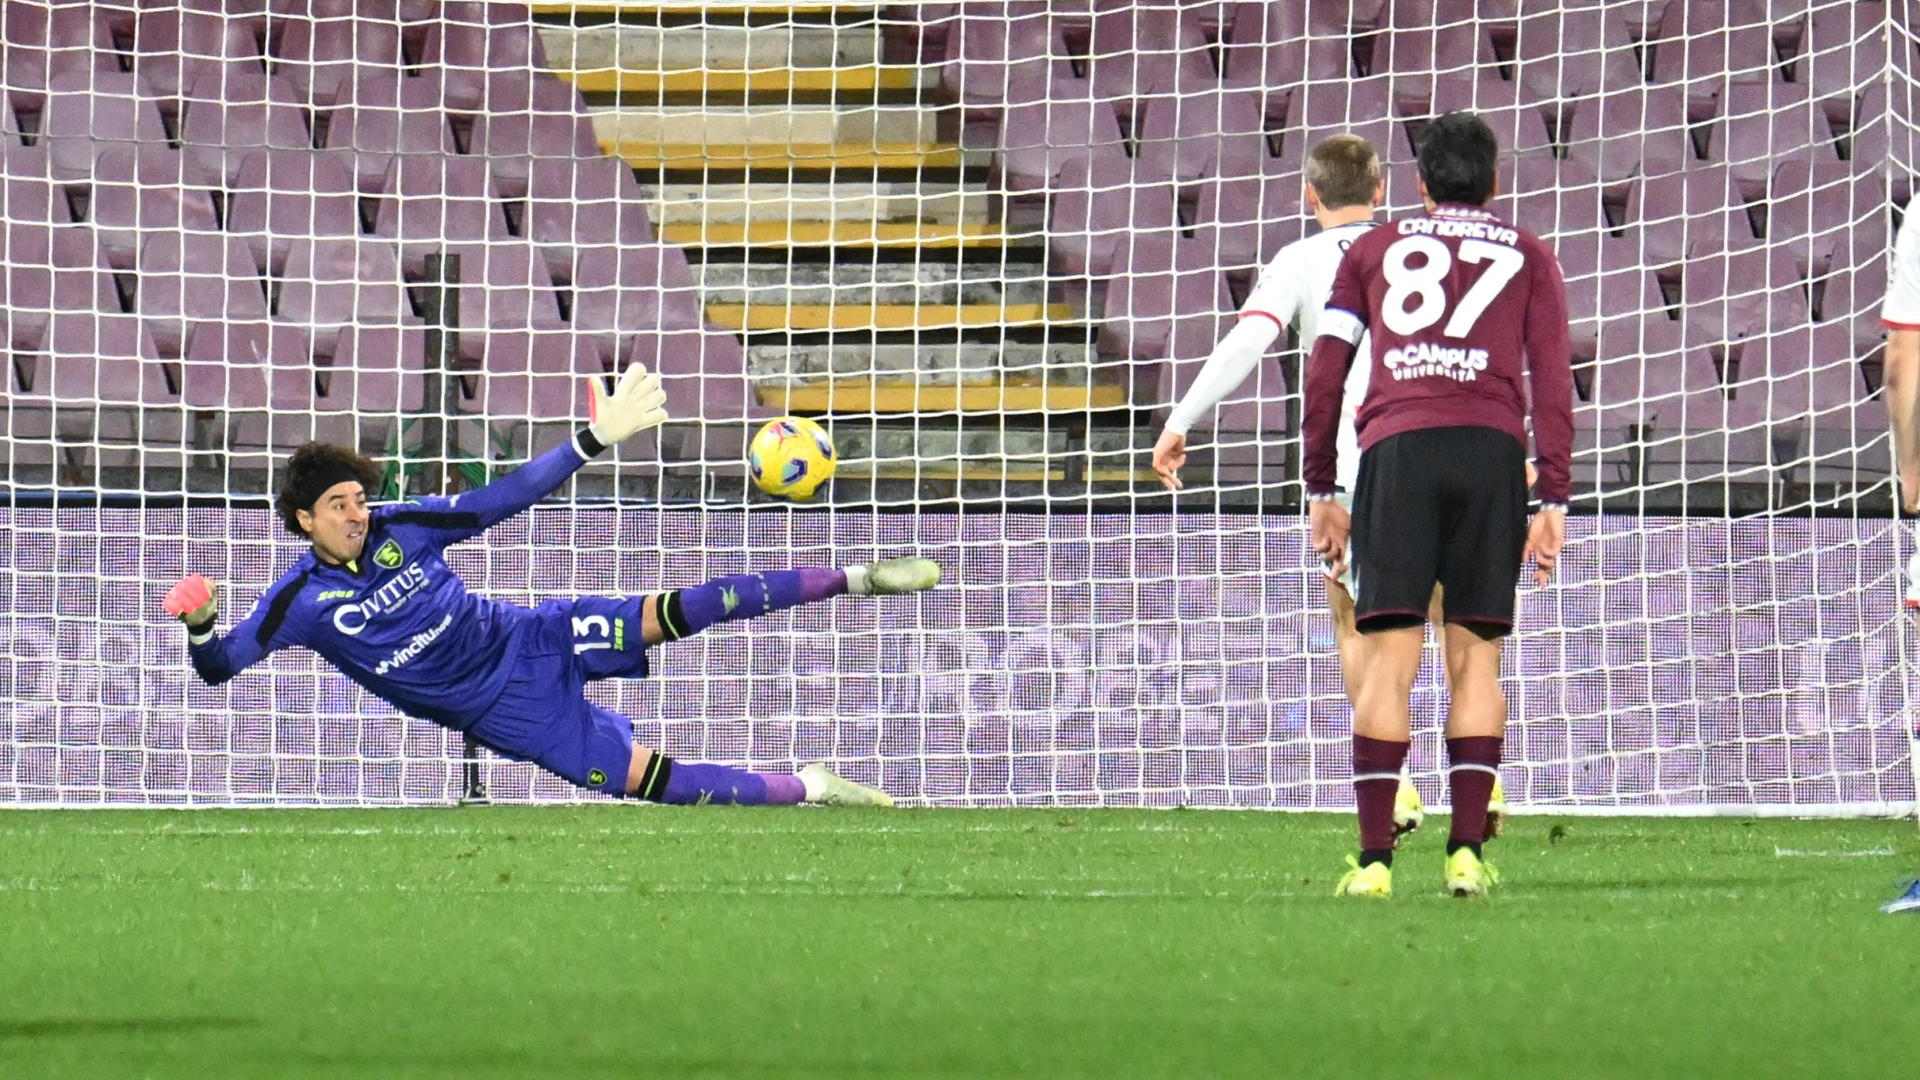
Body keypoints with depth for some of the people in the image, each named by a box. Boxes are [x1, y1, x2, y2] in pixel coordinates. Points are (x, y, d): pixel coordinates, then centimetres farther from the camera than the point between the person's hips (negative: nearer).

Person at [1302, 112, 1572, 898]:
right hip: (1492, 450, 0)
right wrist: (1554, 502, 8)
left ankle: (1374, 857, -11)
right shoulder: (1527, 257, 19)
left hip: (1395, 448, 0)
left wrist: (1320, 491, 18)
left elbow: (1324, 371, 14)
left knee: (1390, 657, -4)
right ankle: (1467, 851, -4)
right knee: (1476, 655, 5)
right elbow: (1553, 380, 10)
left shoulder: (1373, 250, 21)